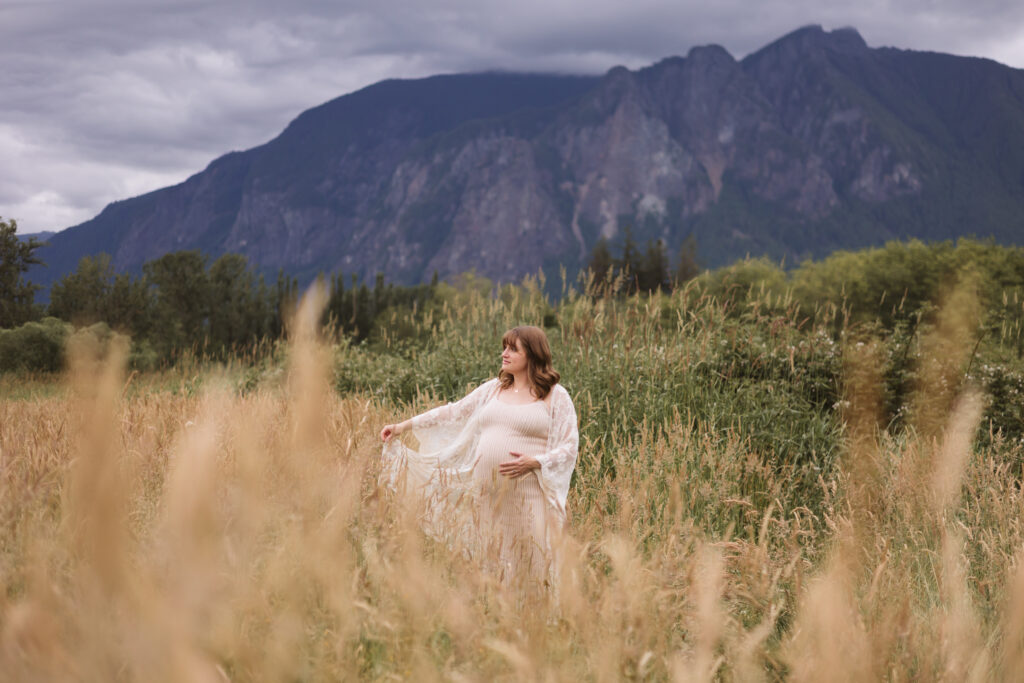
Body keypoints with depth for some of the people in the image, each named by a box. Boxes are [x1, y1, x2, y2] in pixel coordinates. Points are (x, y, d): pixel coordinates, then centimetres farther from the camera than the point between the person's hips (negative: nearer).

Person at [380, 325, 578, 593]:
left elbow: (569, 447, -2)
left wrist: (534, 462, -18)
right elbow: (454, 412, 17)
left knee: (526, 573, -5)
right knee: (486, 568, 6)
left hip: (526, 499, -5)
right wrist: (405, 425, 11)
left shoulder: (556, 397, 1)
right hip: (485, 495, 5)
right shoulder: (493, 389, 16)